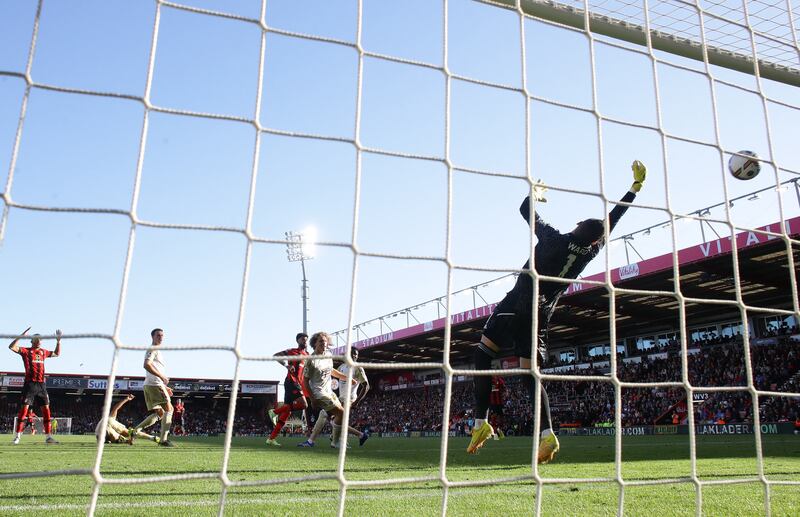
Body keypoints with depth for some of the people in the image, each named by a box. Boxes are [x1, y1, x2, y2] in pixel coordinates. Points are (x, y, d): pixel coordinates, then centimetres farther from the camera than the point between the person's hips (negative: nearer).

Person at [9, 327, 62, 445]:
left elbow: (57, 354, 32)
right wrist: (21, 336, -18)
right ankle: (17, 436, 0)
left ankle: (48, 437, 6)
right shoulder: (26, 351, 2)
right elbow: (11, 347, -13)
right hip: (30, 383, -5)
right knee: (24, 408, -7)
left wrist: (58, 340, 23)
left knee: (46, 408, 2)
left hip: (41, 384, 5)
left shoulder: (43, 351, 17)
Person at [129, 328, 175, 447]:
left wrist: (165, 387, 26)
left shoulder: (156, 351, 28)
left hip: (150, 385, 10)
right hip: (155, 385, -10)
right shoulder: (153, 349, -3)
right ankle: (163, 439, -10)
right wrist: (162, 376, -22)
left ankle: (134, 430, 6)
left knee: (159, 413, 11)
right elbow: (146, 365, -21)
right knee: (169, 409, -8)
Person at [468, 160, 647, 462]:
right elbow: (613, 220, 13)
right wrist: (636, 184, 23)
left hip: (515, 306, -3)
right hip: (540, 315, 3)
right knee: (529, 373, 6)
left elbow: (526, 210, 7)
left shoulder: (554, 238, -5)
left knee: (483, 353, 4)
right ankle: (547, 435, -9)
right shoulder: (590, 252, 2)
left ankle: (481, 422, -5)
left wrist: (536, 192, 28)